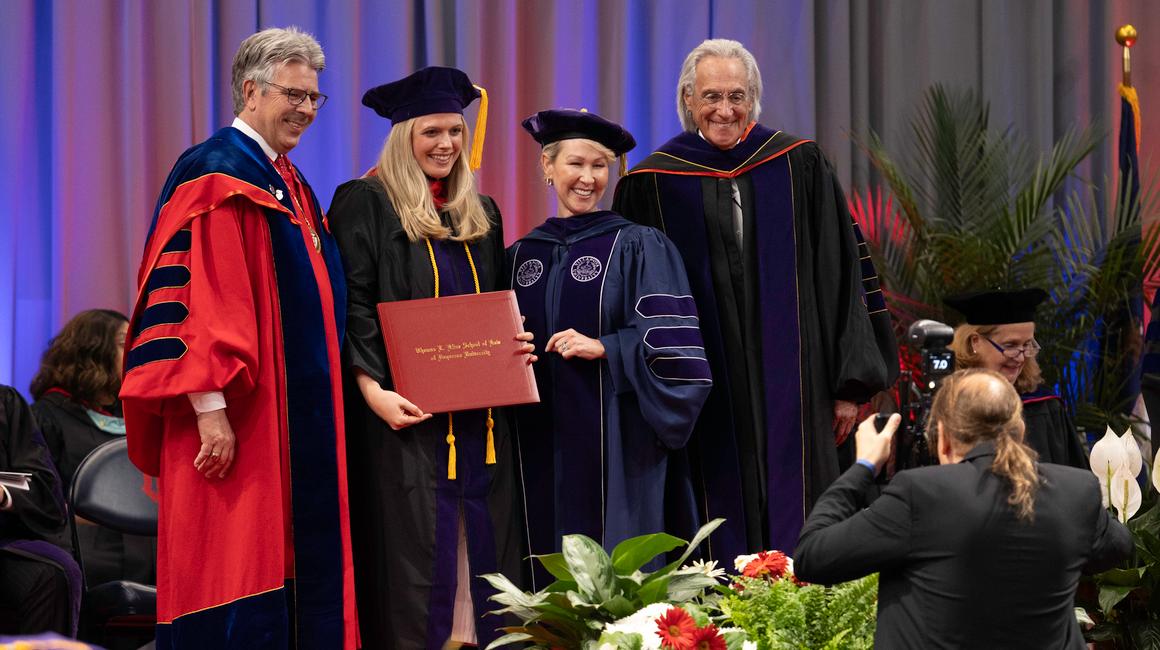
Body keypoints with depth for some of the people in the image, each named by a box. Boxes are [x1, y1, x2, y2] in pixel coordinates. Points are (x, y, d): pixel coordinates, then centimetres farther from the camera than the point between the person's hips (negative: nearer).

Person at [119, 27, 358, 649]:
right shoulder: (215, 173, -10)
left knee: (293, 568, 9)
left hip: (294, 420, 9)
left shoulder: (289, 184, 18)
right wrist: (210, 406, -25)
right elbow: (197, 296, -19)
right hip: (238, 418, -9)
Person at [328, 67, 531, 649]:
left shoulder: (480, 214, 16)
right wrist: (372, 390, -20)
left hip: (478, 412, 6)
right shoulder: (367, 204, -3)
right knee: (414, 549, -7)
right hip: (408, 407, -6)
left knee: (480, 544, 5)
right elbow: (352, 306, -9)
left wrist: (514, 348, 1)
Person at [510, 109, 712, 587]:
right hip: (544, 448, 4)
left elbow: (668, 339, -7)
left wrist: (603, 348, -17)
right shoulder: (521, 256, 13)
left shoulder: (637, 247, 1)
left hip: (616, 446, -4)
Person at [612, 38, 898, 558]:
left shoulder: (798, 166, 3)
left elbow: (842, 275, 5)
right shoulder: (652, 184, 1)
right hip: (702, 400, -1)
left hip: (792, 394, 1)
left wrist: (849, 384, 1)